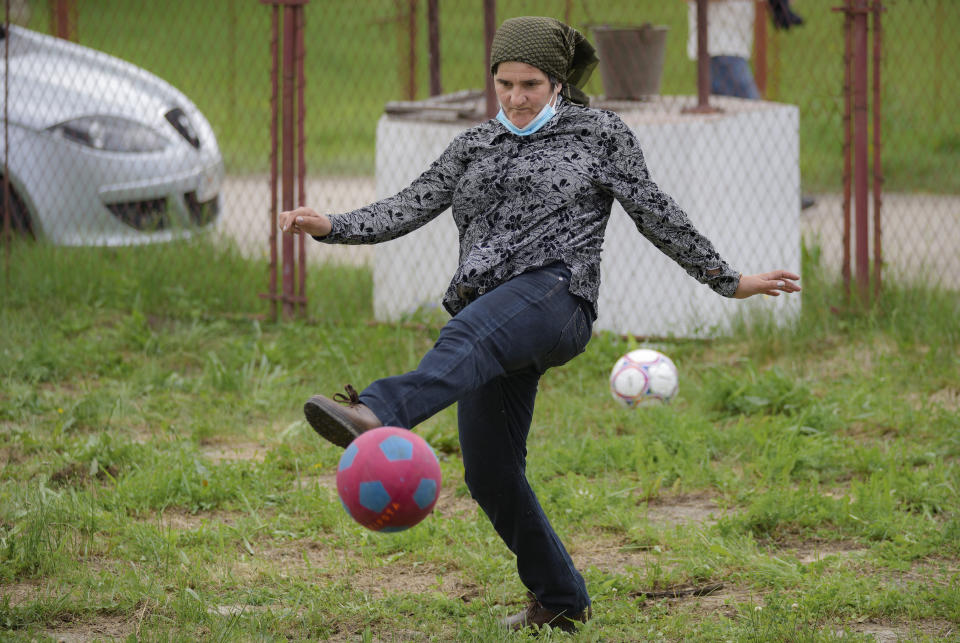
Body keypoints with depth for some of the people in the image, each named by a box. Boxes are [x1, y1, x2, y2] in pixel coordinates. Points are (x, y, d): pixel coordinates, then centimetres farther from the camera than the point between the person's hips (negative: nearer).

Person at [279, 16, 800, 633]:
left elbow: (655, 213, 15)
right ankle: (561, 601, 22)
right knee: (490, 475, 5)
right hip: (489, 320, 6)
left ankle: (377, 415, -69)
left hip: (555, 297, -6)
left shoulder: (599, 133, 11)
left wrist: (730, 281, 15)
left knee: (469, 335, -39)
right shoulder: (477, 146, 22)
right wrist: (331, 227, 0)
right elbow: (409, 209, 16)